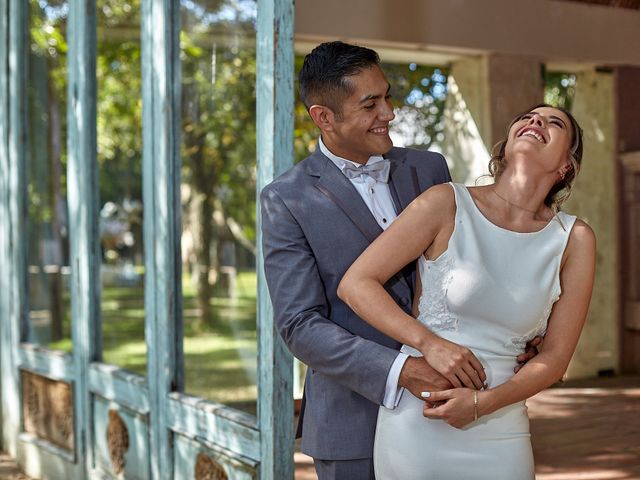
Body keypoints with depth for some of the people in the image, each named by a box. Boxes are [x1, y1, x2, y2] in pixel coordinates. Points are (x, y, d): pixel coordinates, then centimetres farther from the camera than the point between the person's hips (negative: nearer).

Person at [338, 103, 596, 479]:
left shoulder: (575, 239, -2)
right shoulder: (448, 204, -8)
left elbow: (556, 356, 0)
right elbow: (355, 283, -7)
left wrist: (483, 402, -15)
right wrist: (430, 344, -18)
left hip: (500, 436, 2)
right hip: (416, 425, -2)